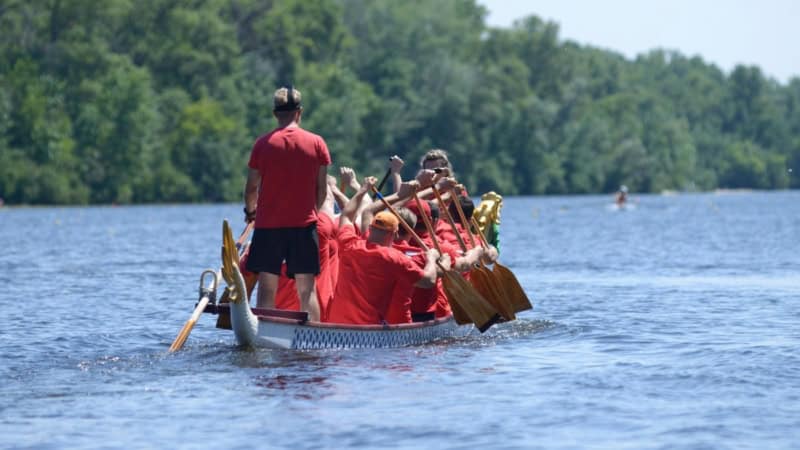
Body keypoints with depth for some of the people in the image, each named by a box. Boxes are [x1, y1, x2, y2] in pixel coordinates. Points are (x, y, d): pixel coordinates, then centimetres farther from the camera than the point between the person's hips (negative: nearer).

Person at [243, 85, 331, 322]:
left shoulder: (263, 144, -2)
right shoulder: (316, 143, -1)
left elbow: (251, 187, 3)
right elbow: (322, 189, 2)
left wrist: (251, 211, 23)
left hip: (268, 224, 0)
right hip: (304, 223, 0)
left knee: (266, 289, 3)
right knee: (307, 289, 2)